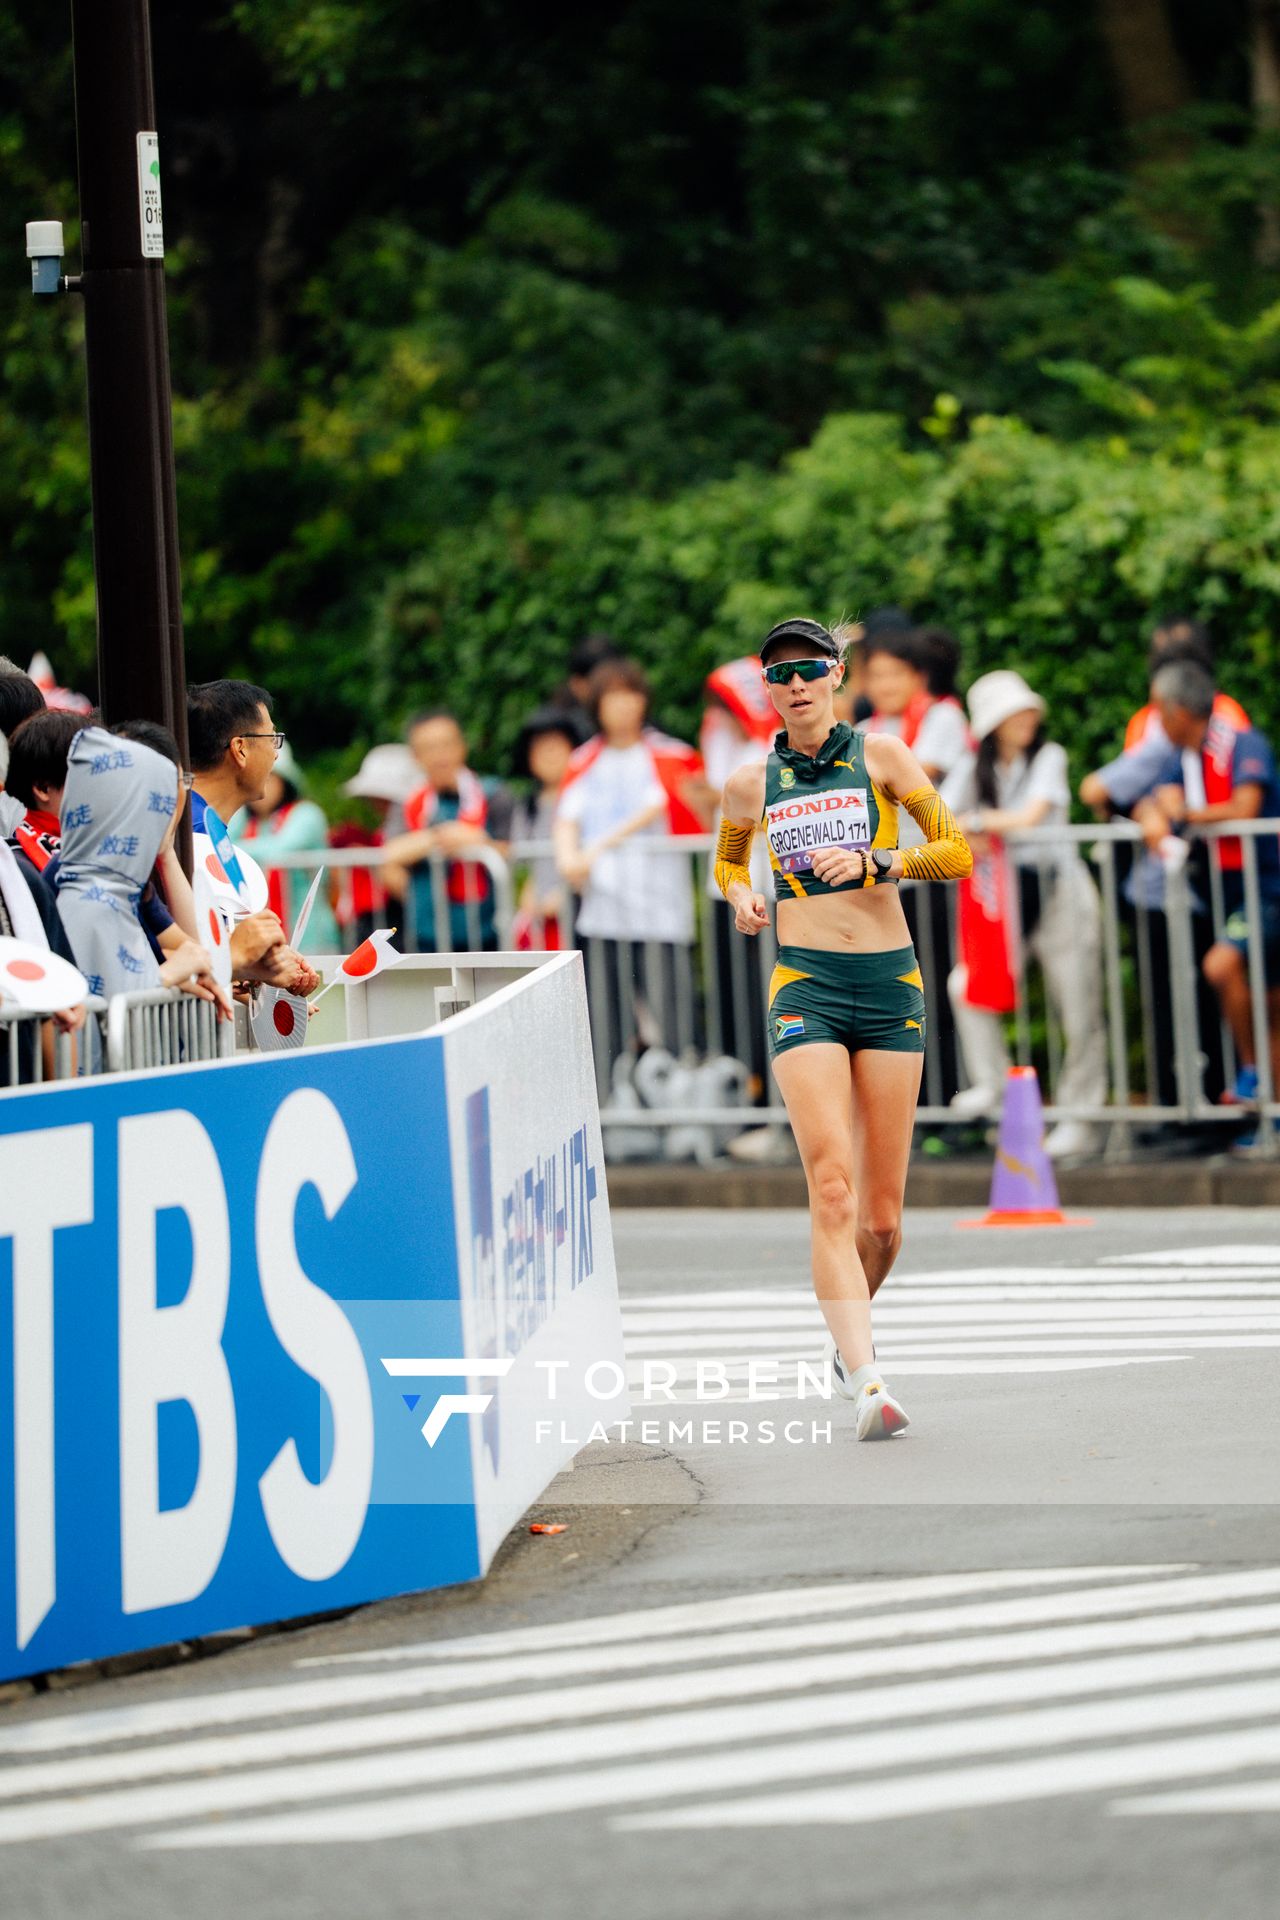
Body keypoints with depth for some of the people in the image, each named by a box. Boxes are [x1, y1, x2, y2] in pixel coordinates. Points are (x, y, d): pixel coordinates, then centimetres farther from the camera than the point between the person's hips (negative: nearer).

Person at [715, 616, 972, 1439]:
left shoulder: (881, 755, 4)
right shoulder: (752, 785, 9)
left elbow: (956, 851, 1)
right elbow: (727, 860, 29)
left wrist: (872, 861, -13)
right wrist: (741, 896, 7)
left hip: (891, 979, 0)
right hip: (806, 984, 0)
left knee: (883, 1212, 4)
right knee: (832, 1188, -18)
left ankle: (850, 1332, 34)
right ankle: (867, 1382, -25)